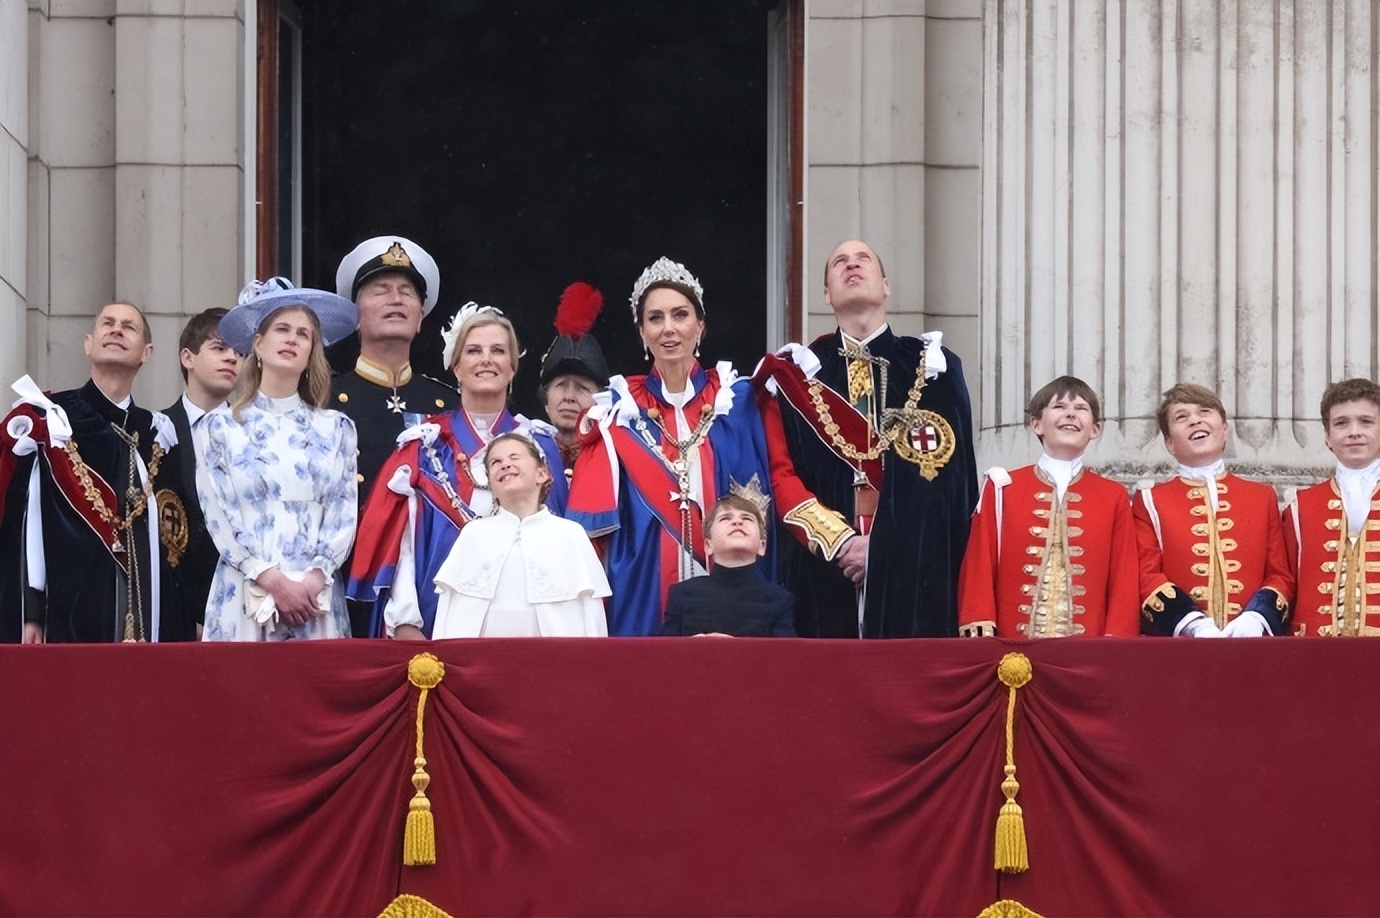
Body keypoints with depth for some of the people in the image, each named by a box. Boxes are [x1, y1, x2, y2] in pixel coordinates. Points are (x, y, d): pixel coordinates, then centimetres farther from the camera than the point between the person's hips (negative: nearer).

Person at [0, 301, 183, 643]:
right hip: (70, 610, -4)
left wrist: (182, 622, 7)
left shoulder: (155, 434, 15)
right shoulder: (49, 421, 2)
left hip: (143, 614, 4)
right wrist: (29, 612, -11)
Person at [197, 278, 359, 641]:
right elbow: (218, 515, 0)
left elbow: (345, 512, 6)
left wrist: (316, 577, -10)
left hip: (317, 600, 1)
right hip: (244, 596, -1)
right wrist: (273, 580, -12)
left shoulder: (335, 428, 13)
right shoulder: (219, 427, 8)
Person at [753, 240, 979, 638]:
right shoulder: (800, 371, 11)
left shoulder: (933, 366, 8)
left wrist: (884, 545, -9)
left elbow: (954, 480, 1)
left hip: (915, 575, 0)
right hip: (826, 575, 0)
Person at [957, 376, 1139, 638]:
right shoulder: (1003, 488, 7)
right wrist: (980, 633, -5)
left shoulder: (1114, 498, 9)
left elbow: (1125, 580, 5)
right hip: (1013, 647, -1)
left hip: (1091, 649, 1)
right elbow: (979, 569, 5)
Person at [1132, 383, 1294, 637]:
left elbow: (1281, 575, 12)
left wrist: (1256, 620, -10)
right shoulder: (1151, 501, 9)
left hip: (1252, 646, 2)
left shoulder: (1262, 497, 16)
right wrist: (1194, 626, -16)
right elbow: (1146, 577, 0)